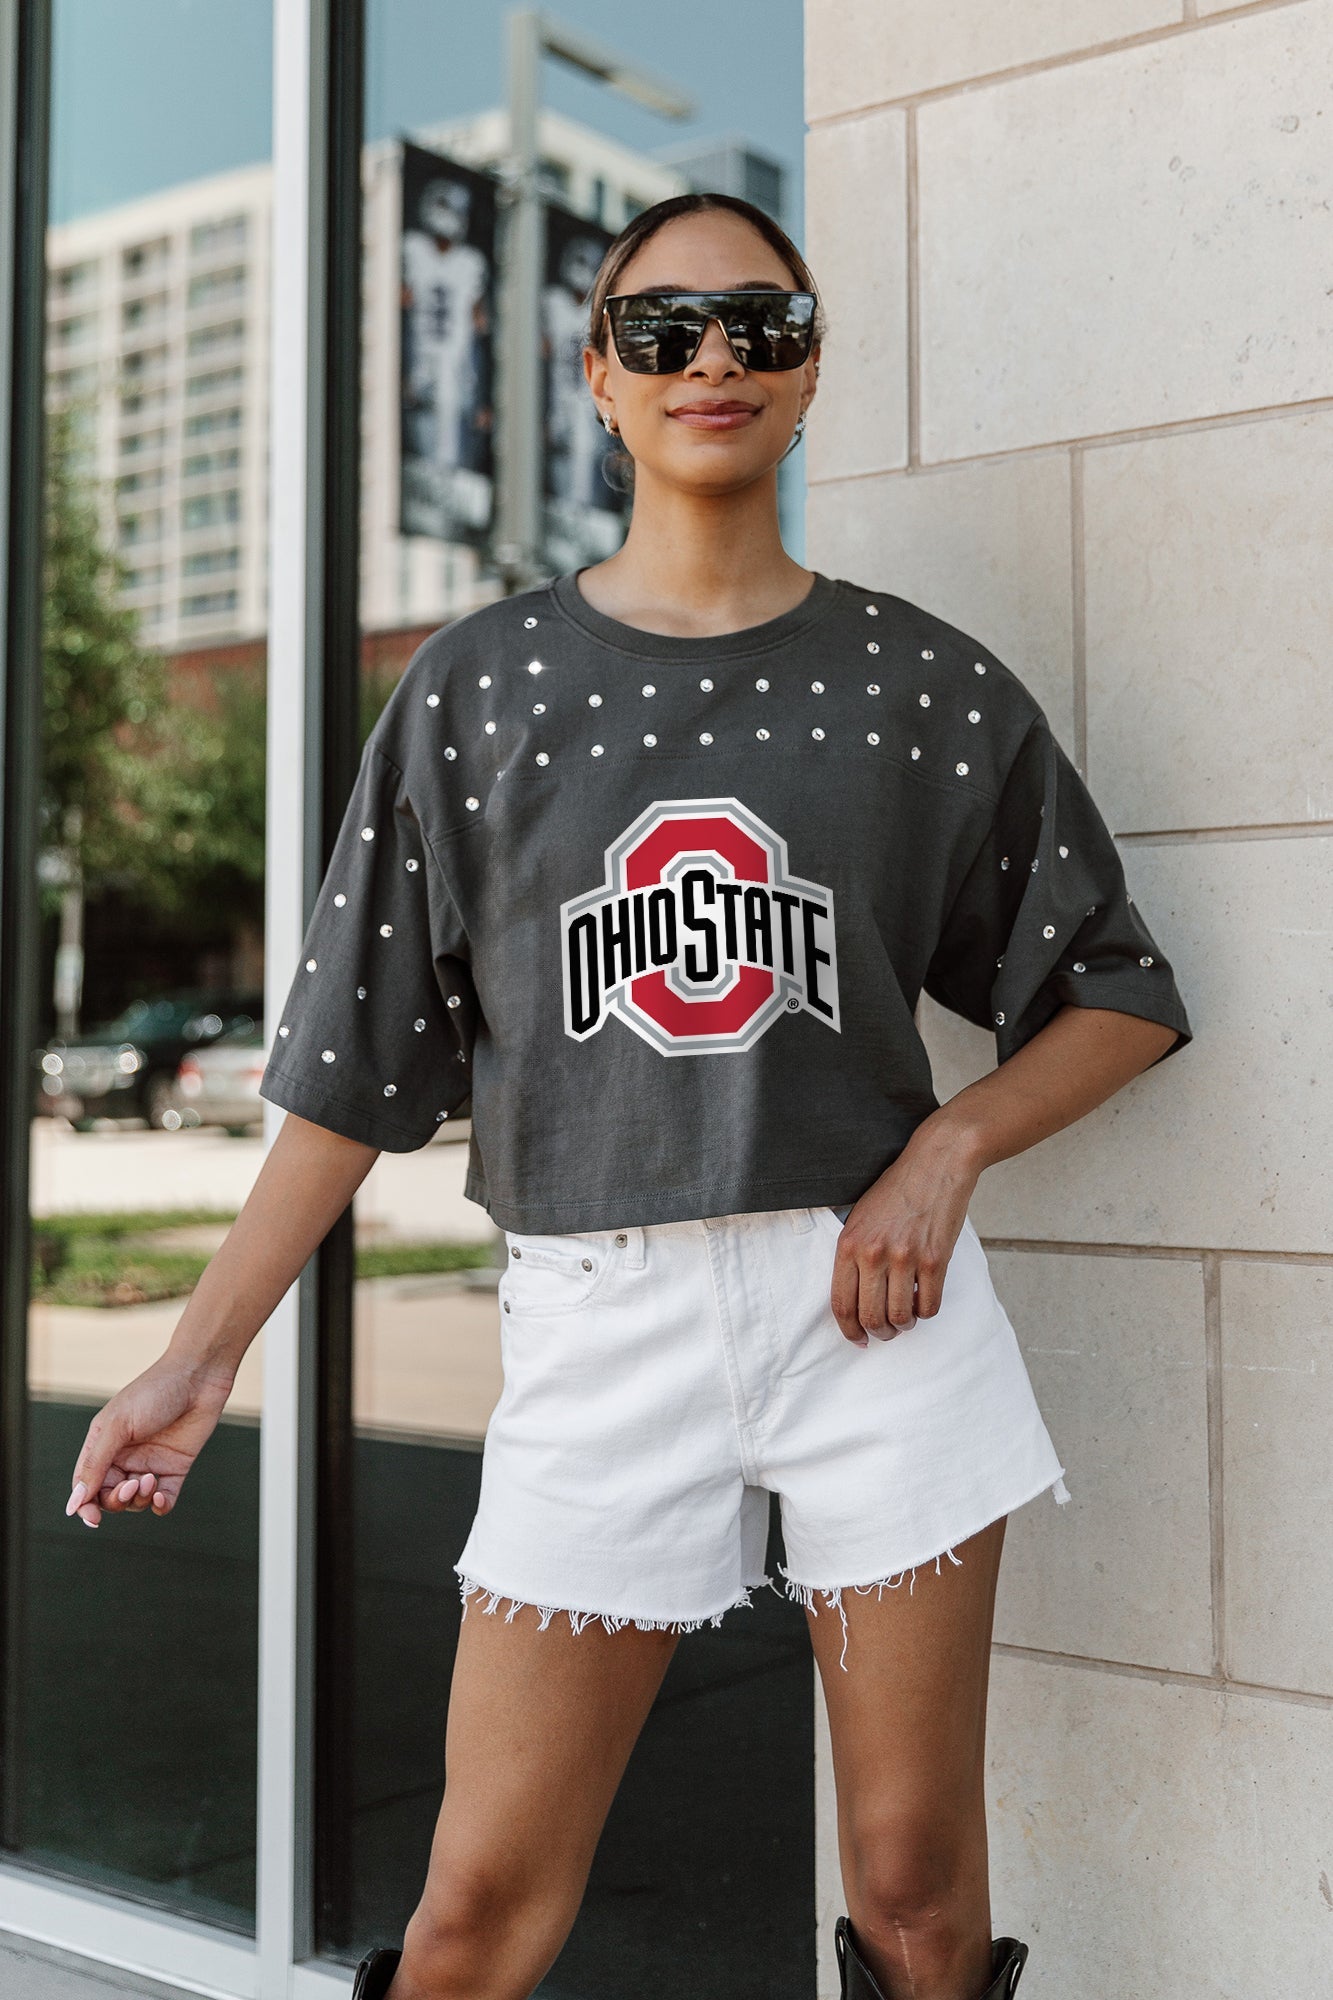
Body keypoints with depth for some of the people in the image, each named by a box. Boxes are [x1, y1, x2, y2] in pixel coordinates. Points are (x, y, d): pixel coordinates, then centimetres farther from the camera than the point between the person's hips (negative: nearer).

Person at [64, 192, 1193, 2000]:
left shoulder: (926, 684, 6)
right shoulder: (479, 686, 5)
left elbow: (1118, 992, 12)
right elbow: (361, 1057, 6)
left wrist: (953, 1142, -5)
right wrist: (202, 1353, 2)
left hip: (877, 1297, 1)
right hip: (602, 1311, 0)